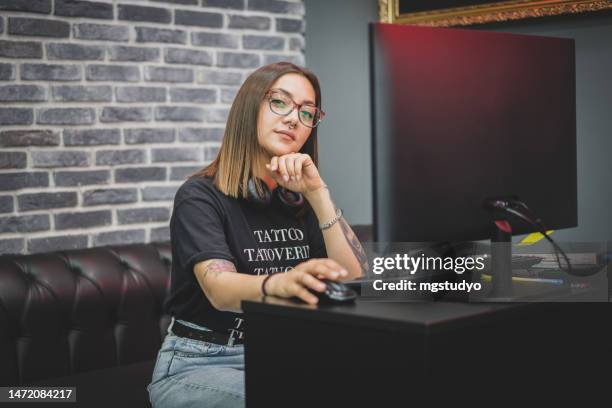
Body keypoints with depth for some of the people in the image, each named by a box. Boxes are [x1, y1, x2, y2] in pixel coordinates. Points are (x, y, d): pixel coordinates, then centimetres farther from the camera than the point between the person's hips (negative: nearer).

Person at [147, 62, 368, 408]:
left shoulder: (300, 200, 6)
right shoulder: (201, 196, -10)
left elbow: (355, 279, -5)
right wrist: (278, 284, -50)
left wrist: (317, 193, -15)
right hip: (201, 364, -5)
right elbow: (219, 289, -28)